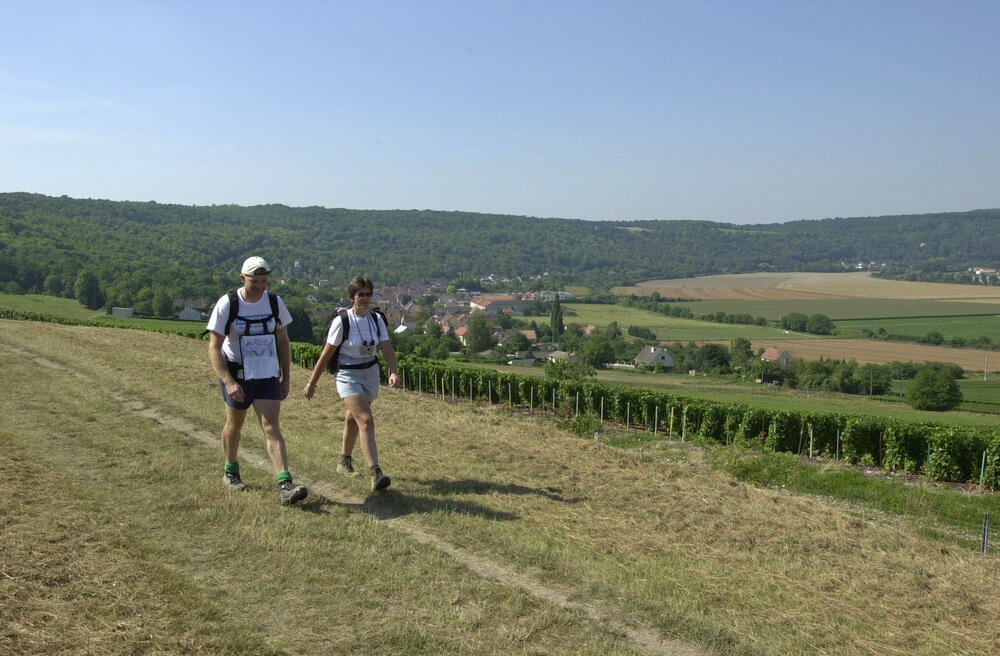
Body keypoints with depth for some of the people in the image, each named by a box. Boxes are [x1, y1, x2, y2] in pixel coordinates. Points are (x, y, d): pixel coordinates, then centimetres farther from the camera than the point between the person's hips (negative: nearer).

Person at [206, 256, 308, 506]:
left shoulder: (275, 303, -2)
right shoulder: (227, 304, -12)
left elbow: (282, 341, 9)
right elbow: (214, 347, -13)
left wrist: (286, 377, 7)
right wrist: (228, 382, -24)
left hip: (268, 377, 1)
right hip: (236, 377, -1)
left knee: (271, 427, -9)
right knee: (234, 424, 15)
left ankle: (285, 485, -16)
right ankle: (230, 471, 39)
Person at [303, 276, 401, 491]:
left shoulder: (377, 319, -1)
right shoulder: (342, 321, -14)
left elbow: (387, 348, -7)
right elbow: (327, 354, -9)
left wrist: (393, 372, -25)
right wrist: (312, 383, -4)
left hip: (371, 373, 5)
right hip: (348, 375, -5)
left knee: (353, 418, 21)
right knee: (366, 420, -19)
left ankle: (345, 462, 41)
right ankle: (375, 473, -24)